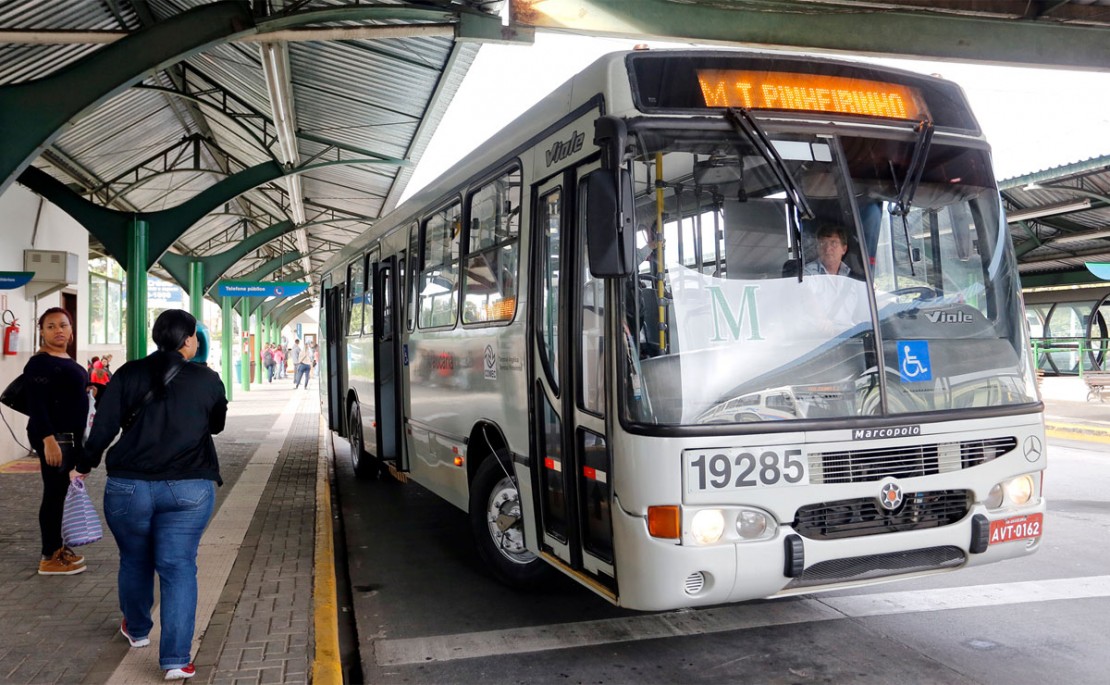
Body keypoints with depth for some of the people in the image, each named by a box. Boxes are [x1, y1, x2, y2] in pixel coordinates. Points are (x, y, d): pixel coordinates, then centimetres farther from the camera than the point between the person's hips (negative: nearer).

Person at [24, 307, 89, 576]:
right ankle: (49, 559, -1)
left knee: (61, 493, 15)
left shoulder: (68, 361, 14)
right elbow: (36, 405, -21)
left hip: (69, 436, 9)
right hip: (53, 437, -9)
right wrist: (48, 439, -28)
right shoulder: (40, 363, -14)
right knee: (55, 493, -6)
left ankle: (57, 547, 25)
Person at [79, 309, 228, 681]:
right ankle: (176, 659, -4)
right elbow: (217, 425, 14)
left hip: (129, 485, 2)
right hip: (189, 487, -1)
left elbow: (103, 427, -1)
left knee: (135, 560, 21)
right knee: (178, 566, 1)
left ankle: (136, 630, 42)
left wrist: (85, 465, 13)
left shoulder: (129, 374, 0)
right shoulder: (207, 379, -1)